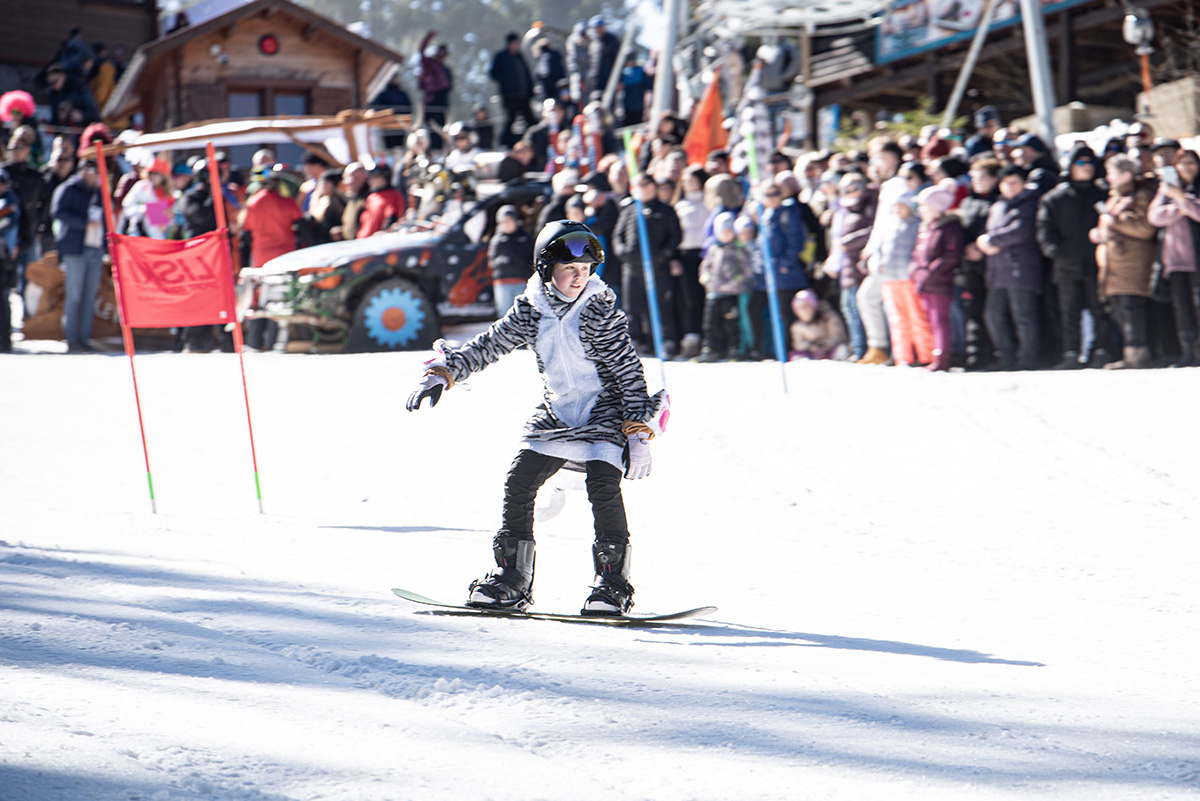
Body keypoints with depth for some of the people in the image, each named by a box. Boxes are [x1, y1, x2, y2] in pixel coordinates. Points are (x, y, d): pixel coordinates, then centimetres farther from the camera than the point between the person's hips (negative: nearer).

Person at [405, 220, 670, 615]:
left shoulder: (601, 311, -13)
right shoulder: (529, 311, -3)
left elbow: (629, 372, -11)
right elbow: (489, 345, 7)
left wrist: (639, 431, -15)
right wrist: (444, 372, -3)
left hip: (604, 415, -5)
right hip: (554, 416, 5)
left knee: (603, 486, -23)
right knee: (518, 482, -5)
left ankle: (612, 583, -14)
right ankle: (512, 580, 6)